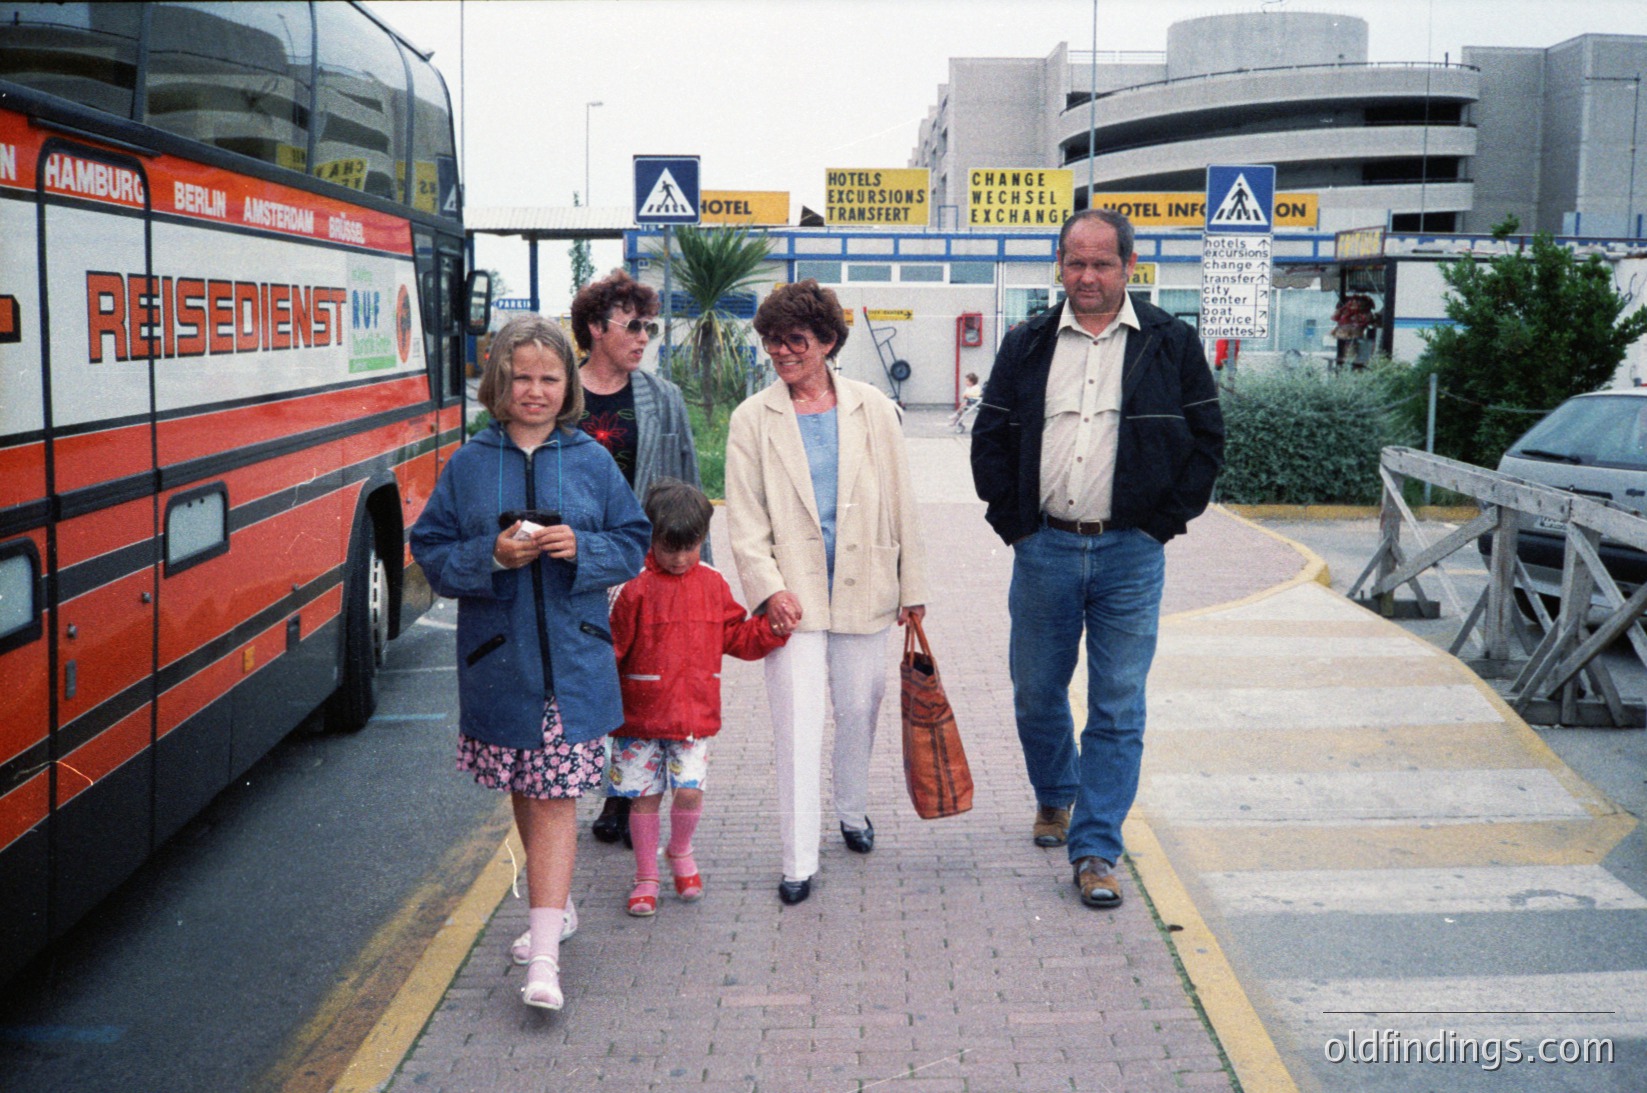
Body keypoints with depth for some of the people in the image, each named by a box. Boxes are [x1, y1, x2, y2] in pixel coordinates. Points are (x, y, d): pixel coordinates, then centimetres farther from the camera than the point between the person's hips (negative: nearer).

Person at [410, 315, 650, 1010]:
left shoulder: (591, 462, 2)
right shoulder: (469, 465, 2)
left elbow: (632, 544, 5)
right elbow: (432, 554, 1)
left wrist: (581, 549, -14)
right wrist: (491, 556, -16)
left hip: (572, 661, -2)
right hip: (498, 659, 2)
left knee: (555, 795, -6)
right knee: (523, 793, 16)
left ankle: (544, 955, -7)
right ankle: (555, 905, 38)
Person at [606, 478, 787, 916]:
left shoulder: (713, 586, 6)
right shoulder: (636, 591, -6)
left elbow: (737, 637, 15)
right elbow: (614, 651, -2)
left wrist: (772, 627, 0)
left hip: (695, 715, 2)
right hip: (641, 715, -2)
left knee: (689, 791, -7)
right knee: (644, 796, 5)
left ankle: (681, 854, 24)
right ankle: (646, 876, 23)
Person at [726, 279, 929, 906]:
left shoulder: (873, 410, 4)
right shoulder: (753, 420, 1)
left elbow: (900, 504, 7)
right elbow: (745, 520, -1)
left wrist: (912, 587, 6)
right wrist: (769, 588, -13)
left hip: (863, 589, 2)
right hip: (793, 595, -2)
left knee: (859, 710, 14)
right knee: (797, 725, -5)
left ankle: (852, 811, 40)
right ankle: (799, 861, 2)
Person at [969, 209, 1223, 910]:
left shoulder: (1171, 346, 2)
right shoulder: (1027, 347, 7)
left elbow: (1207, 440, 6)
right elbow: (990, 437, 10)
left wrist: (1164, 522, -1)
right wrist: (1012, 521, 1)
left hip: (1130, 552, -2)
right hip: (1044, 549, 2)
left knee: (1118, 708, -1)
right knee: (1036, 695, 12)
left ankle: (1095, 849, 6)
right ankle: (1054, 796, 39)